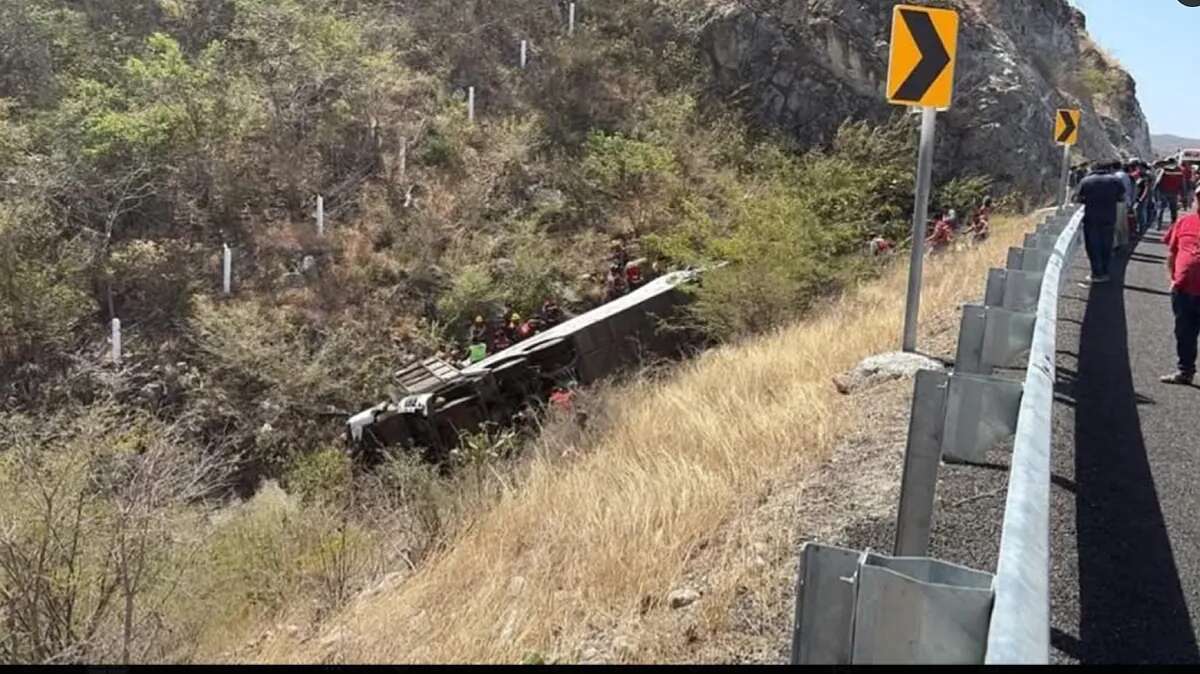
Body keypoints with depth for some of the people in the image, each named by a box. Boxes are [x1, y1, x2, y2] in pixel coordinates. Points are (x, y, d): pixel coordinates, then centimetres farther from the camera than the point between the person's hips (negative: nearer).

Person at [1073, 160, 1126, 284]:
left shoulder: (1085, 181, -2)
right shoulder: (1115, 180, 1)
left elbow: (1077, 199, -3)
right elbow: (1122, 199, 2)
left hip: (1091, 218, -2)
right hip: (1109, 218, 2)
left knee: (1093, 246, 6)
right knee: (1106, 246, 13)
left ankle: (1097, 274, 4)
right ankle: (1105, 273, 17)